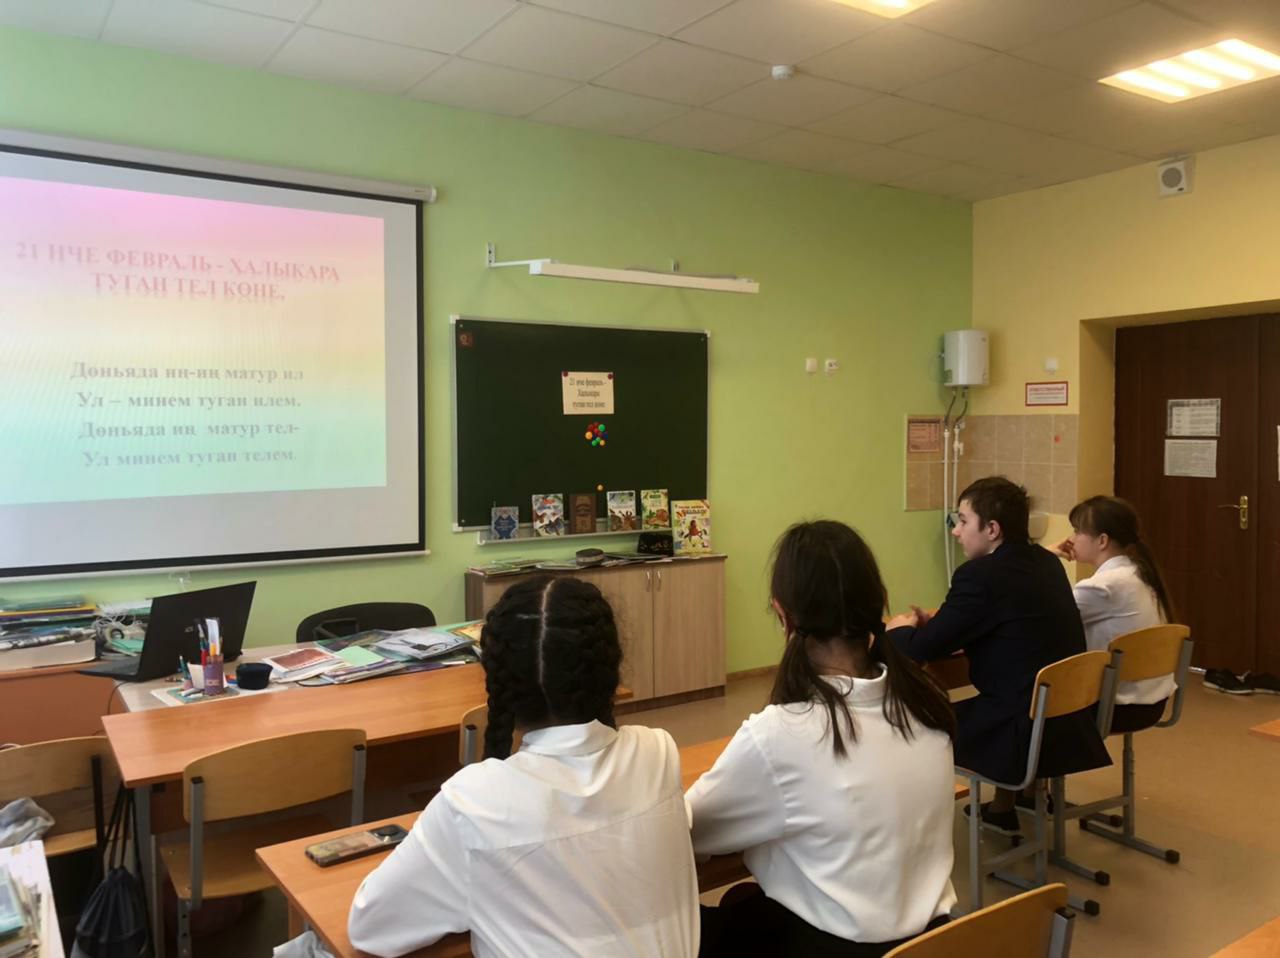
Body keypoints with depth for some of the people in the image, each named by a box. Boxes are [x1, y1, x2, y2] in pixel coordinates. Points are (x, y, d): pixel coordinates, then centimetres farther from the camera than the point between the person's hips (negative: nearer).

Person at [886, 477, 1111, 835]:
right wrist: (931, 624, 12)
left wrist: (900, 628, 10)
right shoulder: (1047, 562, 7)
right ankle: (1002, 810, 42)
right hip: (1071, 723, 9)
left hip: (1026, 734, -9)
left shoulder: (980, 575, -18)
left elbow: (921, 650, -12)